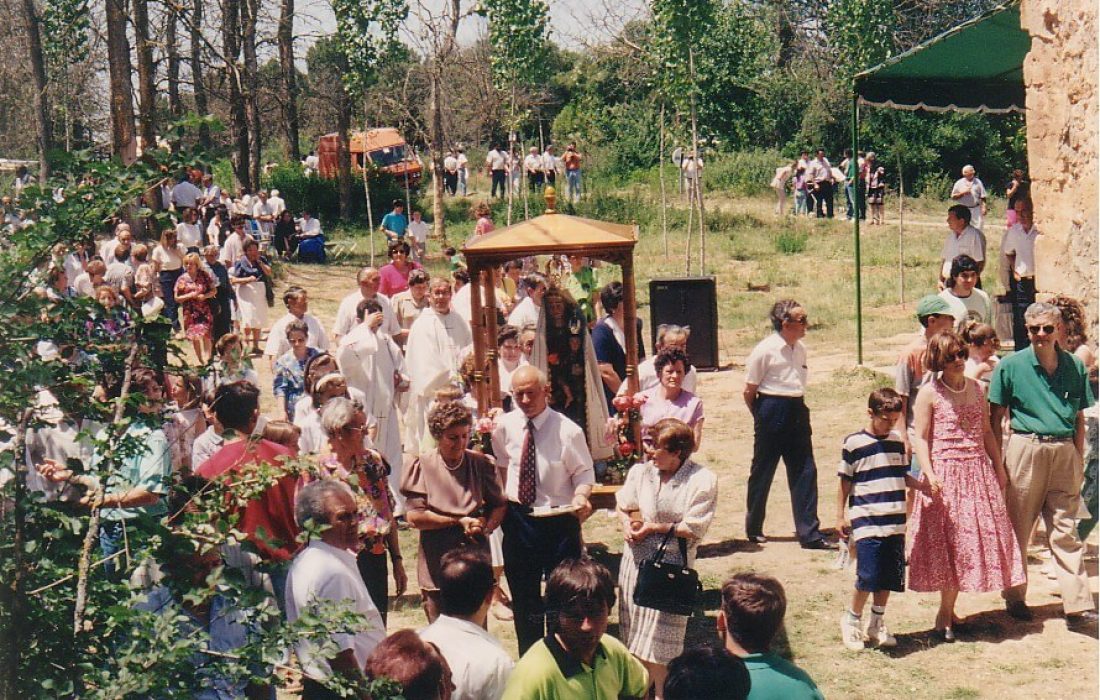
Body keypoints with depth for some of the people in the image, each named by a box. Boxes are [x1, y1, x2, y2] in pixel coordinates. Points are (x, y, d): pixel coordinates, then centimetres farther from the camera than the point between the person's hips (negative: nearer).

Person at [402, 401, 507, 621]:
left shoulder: (482, 464, 3)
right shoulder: (423, 466, -4)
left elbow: (499, 505, 10)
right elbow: (414, 516, -8)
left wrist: (486, 527, -11)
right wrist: (459, 522, -10)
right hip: (437, 568, -2)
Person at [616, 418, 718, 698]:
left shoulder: (703, 481, -14)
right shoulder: (640, 471, -2)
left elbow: (693, 529, -14)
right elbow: (622, 505, 13)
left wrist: (655, 528, -16)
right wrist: (627, 523, -7)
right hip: (636, 558, 4)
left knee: (659, 637, 4)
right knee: (635, 632, 13)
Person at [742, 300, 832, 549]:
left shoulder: (800, 349, 8)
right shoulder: (764, 350, -13)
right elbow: (749, 391, -7)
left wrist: (798, 409, 12)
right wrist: (763, 417, 2)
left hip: (797, 412, 6)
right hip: (772, 412, -6)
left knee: (805, 472, 3)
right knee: (762, 472, 6)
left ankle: (809, 534, 6)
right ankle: (753, 529, 21)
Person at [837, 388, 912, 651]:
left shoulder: (898, 442, 10)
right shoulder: (854, 443, -5)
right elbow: (845, 482, -1)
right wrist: (840, 516, -2)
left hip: (895, 523, 5)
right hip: (866, 523, -5)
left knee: (889, 578, 7)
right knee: (868, 577, -10)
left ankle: (877, 625, 23)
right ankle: (851, 620, 12)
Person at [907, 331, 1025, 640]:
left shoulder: (976, 388, 11)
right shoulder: (929, 393, -4)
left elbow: (987, 432, 18)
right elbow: (920, 438, -8)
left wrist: (999, 467, 14)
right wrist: (929, 475, -18)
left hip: (979, 473, 6)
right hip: (945, 474, -6)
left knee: (978, 539, 6)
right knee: (949, 541, -5)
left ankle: (948, 609, 16)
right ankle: (945, 612, 5)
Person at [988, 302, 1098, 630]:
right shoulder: (1010, 366, -1)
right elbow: (995, 419, 2)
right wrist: (997, 463, 0)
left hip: (1064, 452, 2)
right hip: (1026, 449, -2)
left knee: (1065, 531, 1)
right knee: (1017, 528, 7)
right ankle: (1015, 598, 21)